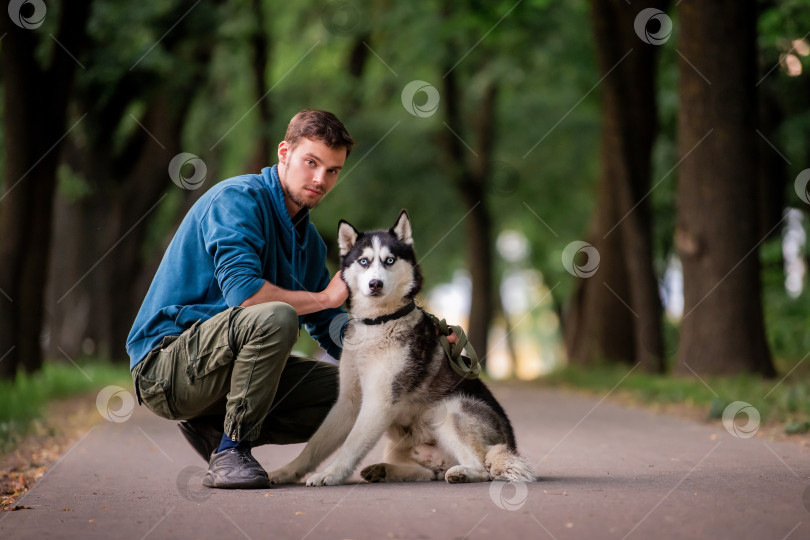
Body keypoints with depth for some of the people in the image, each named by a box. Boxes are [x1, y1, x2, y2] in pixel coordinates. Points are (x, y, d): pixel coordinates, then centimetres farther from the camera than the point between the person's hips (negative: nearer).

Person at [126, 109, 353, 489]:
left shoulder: (309, 240, 14)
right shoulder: (238, 198, -13)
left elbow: (331, 329, 17)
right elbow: (243, 291, -27)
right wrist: (324, 298, -14)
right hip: (165, 363, -9)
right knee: (277, 317, -33)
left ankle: (213, 429, 3)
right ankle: (230, 452, -20)